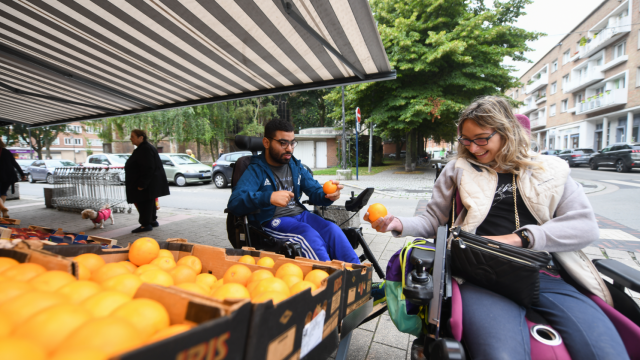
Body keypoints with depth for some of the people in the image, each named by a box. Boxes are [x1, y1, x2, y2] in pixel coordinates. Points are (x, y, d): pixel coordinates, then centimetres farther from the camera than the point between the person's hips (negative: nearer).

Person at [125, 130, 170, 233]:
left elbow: (148, 169, -26)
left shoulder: (145, 149, -19)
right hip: (148, 183, 11)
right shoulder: (142, 148, 16)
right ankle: (152, 221, 28)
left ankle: (145, 224, 3)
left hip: (147, 184, -11)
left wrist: (142, 184, -25)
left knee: (145, 203, -4)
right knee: (149, 203, 18)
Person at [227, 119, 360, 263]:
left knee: (333, 230, -21)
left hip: (300, 214, 5)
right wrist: (268, 197, -35)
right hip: (272, 220, -5)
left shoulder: (296, 166, 18)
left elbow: (315, 191, 14)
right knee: (309, 235, -32)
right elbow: (234, 203, -16)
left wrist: (328, 195, -12)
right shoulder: (256, 170, -2)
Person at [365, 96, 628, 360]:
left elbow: (586, 225, 4)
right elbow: (433, 220, 13)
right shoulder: (458, 170, 13)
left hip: (543, 275, 3)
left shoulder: (550, 170, 14)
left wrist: (519, 237, -11)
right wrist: (399, 224, -7)